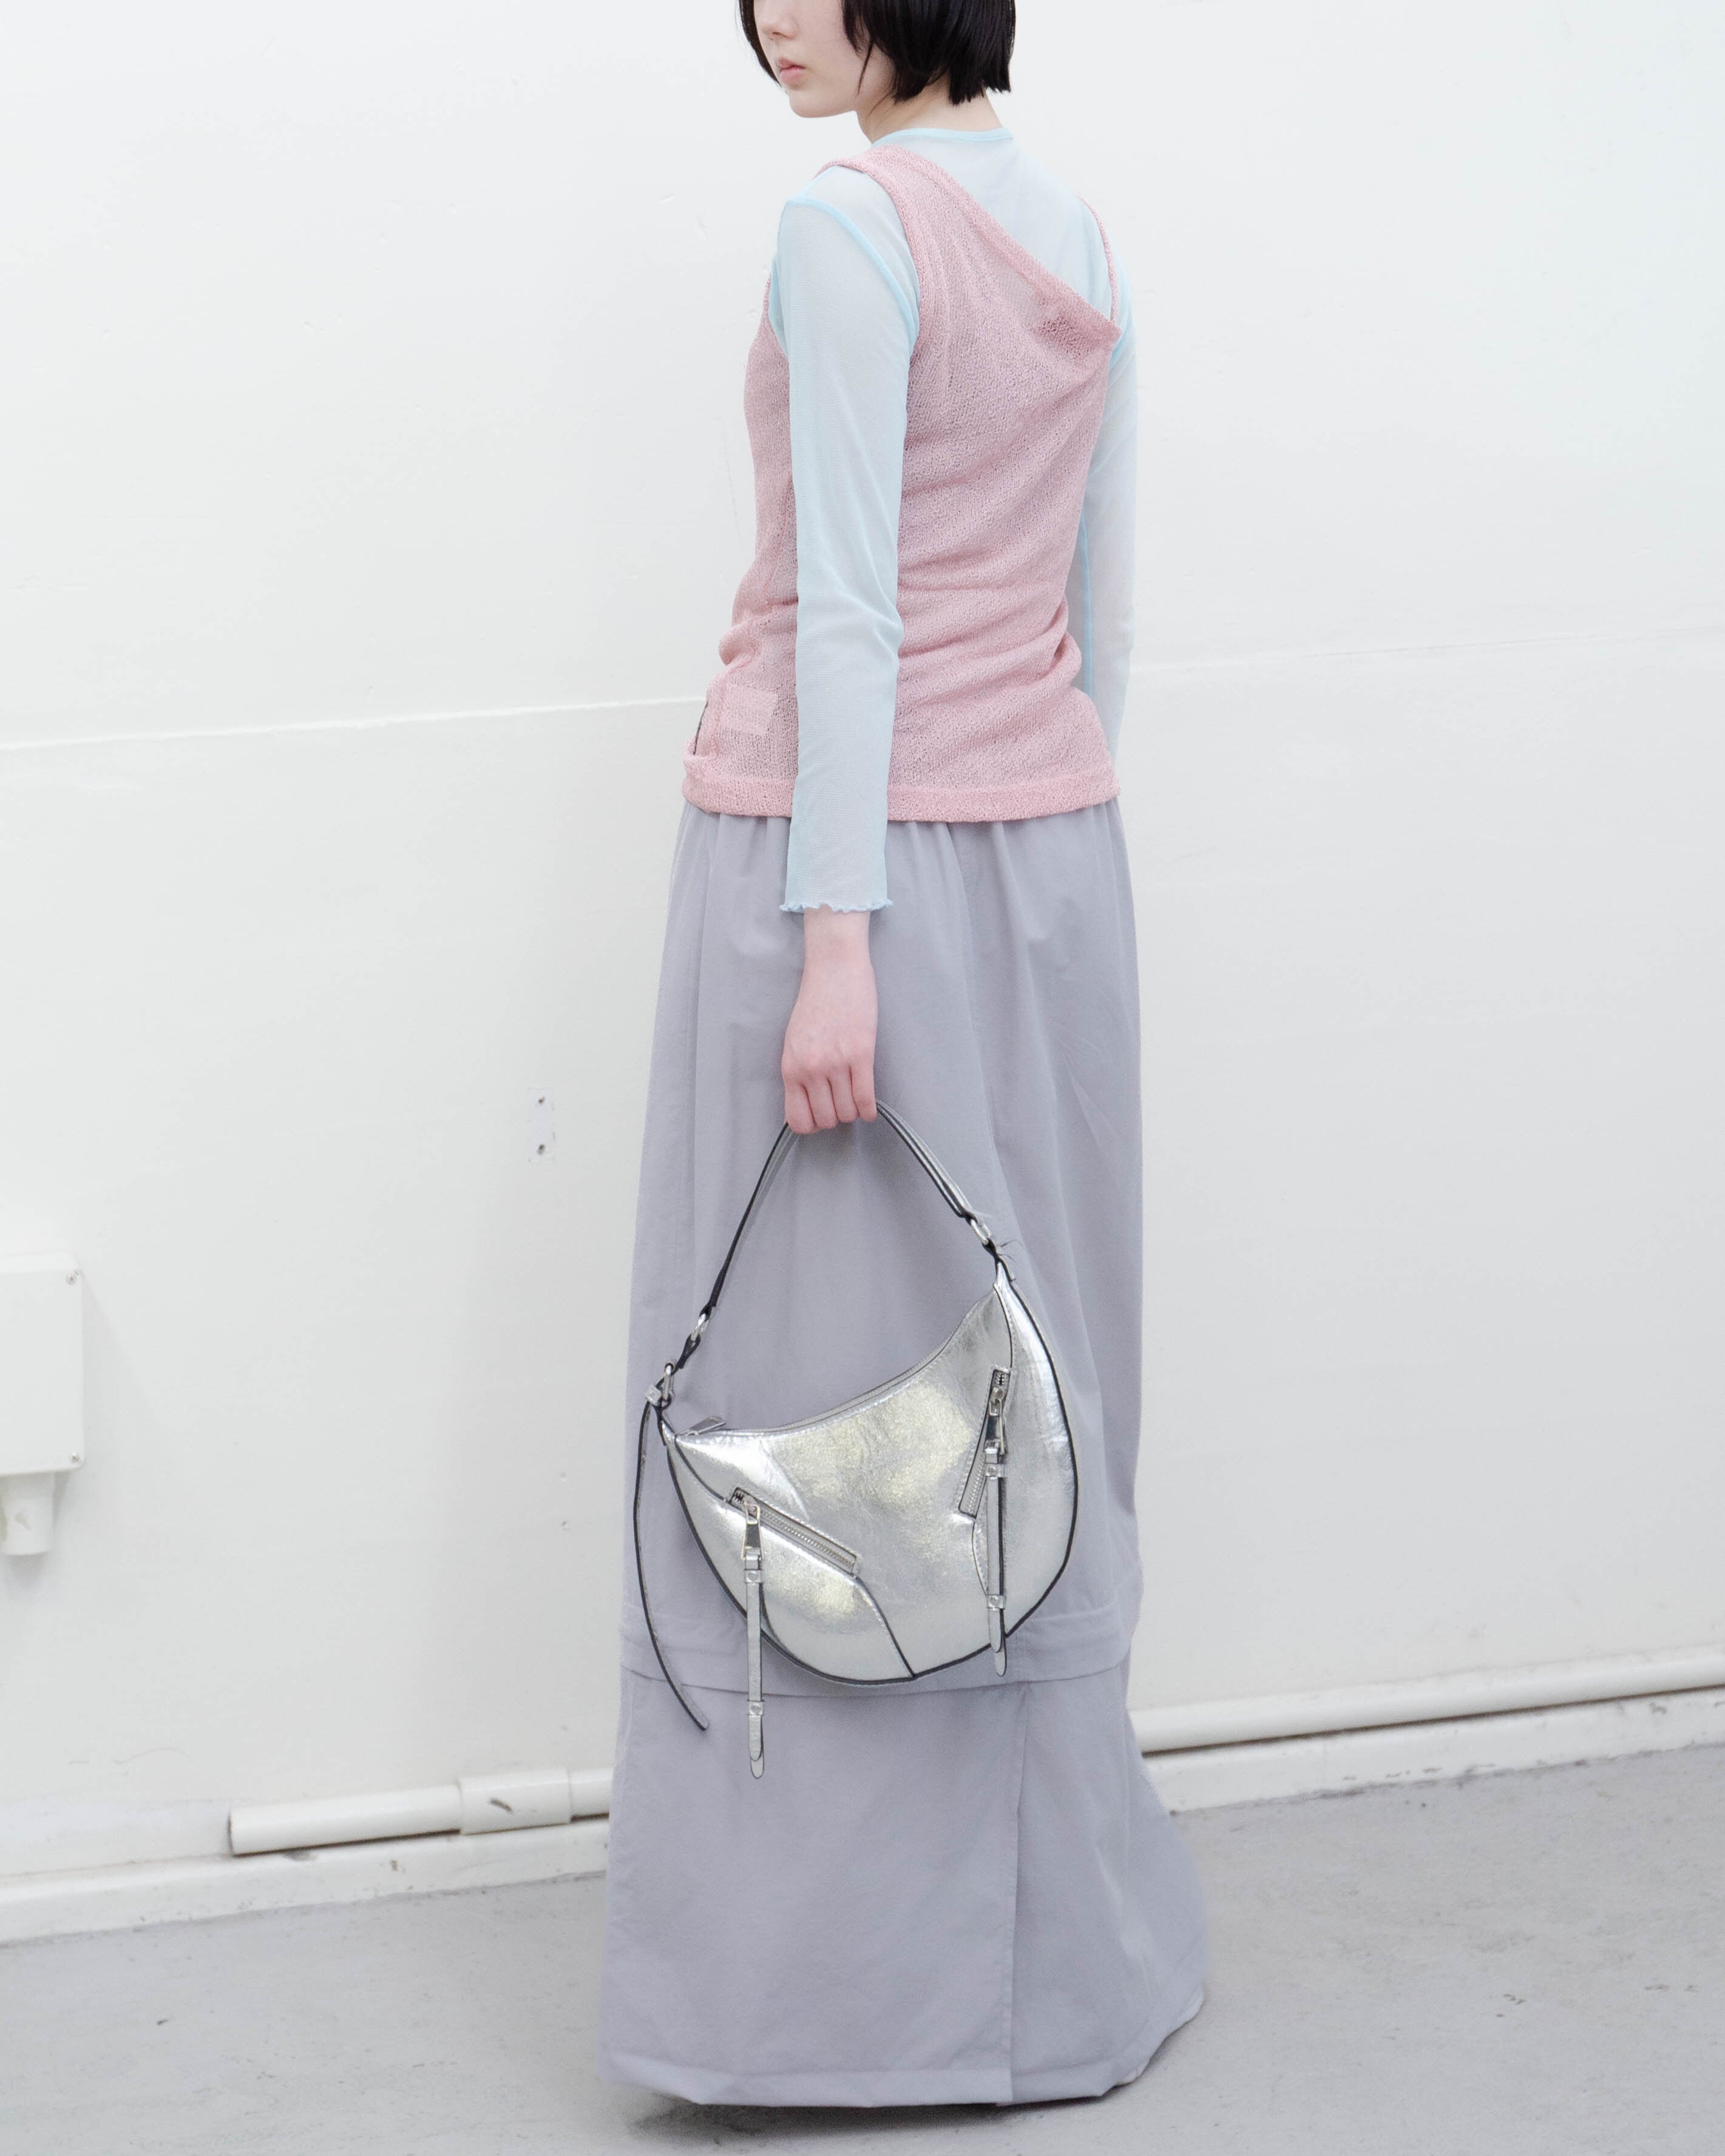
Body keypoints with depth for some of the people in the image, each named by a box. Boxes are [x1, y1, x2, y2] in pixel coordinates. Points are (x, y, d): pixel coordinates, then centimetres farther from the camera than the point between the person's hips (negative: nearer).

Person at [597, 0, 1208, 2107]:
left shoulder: (852, 223, -13)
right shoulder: (1075, 232, 11)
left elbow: (850, 605, -18)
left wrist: (836, 937, -19)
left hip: (857, 839, -8)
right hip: (1053, 847, 8)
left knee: (822, 1384, -1)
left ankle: (861, 1959, 4)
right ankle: (1049, 1932, 22)